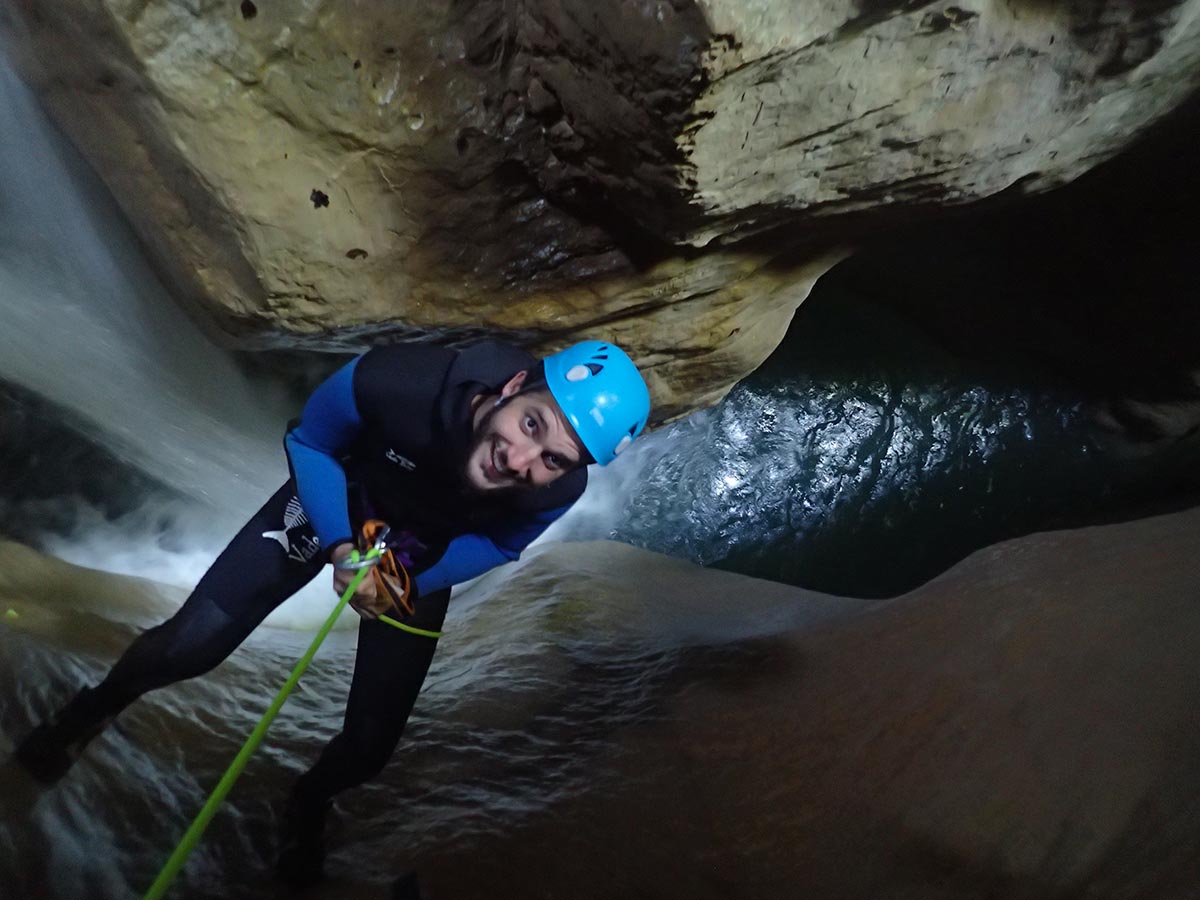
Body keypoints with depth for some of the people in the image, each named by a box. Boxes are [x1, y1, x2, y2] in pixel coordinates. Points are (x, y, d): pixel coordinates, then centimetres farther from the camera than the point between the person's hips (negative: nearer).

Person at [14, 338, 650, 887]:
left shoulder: (559, 490, -33)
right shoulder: (395, 381, -39)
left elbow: (499, 545, -9)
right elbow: (308, 440, -17)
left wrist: (412, 581, -18)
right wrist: (340, 545, -26)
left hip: (421, 560, 1)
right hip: (336, 504, 0)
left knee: (370, 745, 1)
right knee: (191, 645, -7)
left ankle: (308, 803, 39)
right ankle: (97, 706, 31)